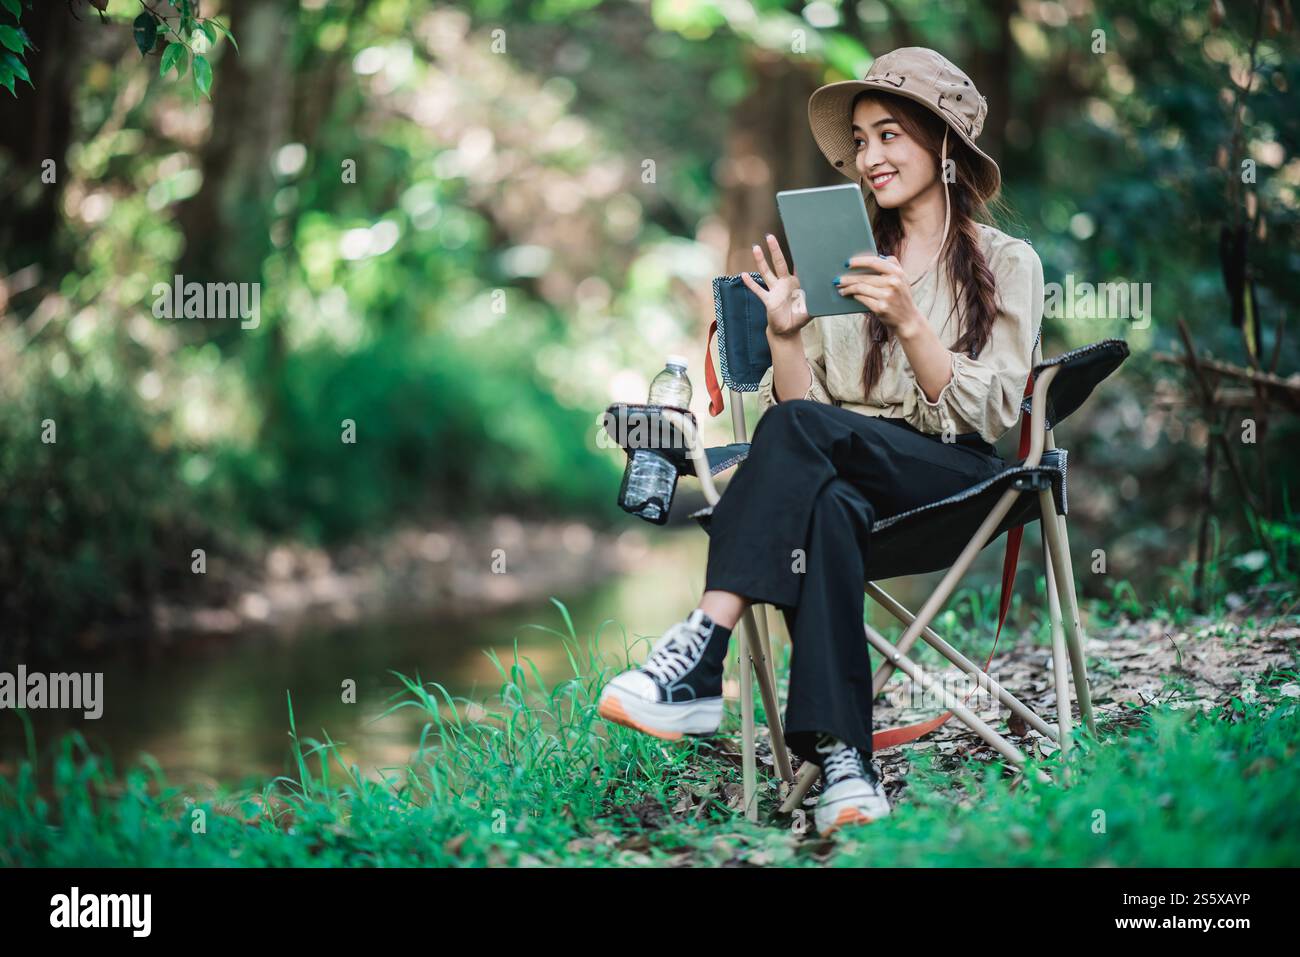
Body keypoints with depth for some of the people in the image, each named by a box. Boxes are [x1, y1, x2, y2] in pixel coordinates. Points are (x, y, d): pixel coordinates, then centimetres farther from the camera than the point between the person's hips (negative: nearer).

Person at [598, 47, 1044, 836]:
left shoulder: (1007, 264, 9)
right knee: (826, 507, -37)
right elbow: (799, 399, 12)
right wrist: (786, 334, -8)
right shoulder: (844, 263, 20)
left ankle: (699, 658, -41)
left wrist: (909, 322, -16)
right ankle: (842, 758, -45)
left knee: (799, 430, -33)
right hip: (850, 475, 3)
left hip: (956, 477, -3)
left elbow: (987, 414, -3)